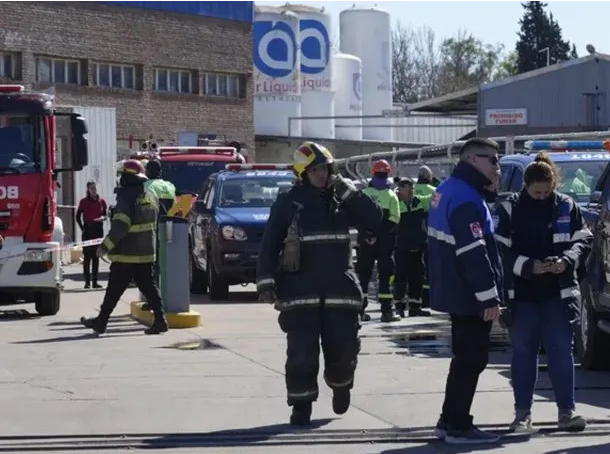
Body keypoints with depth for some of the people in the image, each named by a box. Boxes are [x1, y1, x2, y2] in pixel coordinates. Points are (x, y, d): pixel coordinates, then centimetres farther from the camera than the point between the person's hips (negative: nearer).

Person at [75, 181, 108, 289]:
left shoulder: (101, 201, 5)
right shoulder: (83, 201, 0)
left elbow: (105, 215, 9)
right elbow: (78, 216, 5)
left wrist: (102, 218, -13)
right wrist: (82, 228, -4)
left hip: (98, 229, 2)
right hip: (88, 229, -2)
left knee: (96, 256, 5)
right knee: (87, 256, -4)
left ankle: (95, 281, 9)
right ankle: (87, 281, -3)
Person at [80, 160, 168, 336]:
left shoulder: (126, 198, -17)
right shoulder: (150, 198, 9)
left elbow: (119, 227, -23)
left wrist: (105, 246, -17)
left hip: (126, 255, -7)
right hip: (147, 255, 7)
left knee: (113, 291, 3)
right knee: (150, 288, 6)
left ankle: (101, 321, 13)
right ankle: (160, 320, -3)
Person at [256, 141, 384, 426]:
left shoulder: (341, 199, 8)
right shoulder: (288, 203, 0)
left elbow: (375, 219, -3)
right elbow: (269, 245, -1)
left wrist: (348, 192, -9)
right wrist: (266, 282, -9)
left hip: (339, 290, 2)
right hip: (300, 292, -2)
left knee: (343, 348, 5)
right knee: (301, 352, -7)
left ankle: (340, 385, 35)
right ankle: (301, 404, 7)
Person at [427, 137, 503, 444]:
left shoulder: (450, 190, 13)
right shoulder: (465, 197, -21)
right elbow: (473, 253, -25)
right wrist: (489, 297, -24)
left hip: (456, 292, 11)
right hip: (469, 295, -11)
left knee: (465, 358, 19)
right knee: (471, 360, -3)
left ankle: (449, 420, 24)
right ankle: (458, 427, 2)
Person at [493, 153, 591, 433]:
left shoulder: (566, 207, 1)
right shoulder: (508, 209, -4)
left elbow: (583, 239, 5)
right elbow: (500, 250, -6)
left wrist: (566, 261, -14)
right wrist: (529, 266, -18)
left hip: (558, 293, 1)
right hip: (521, 294, -1)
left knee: (561, 352, 1)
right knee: (523, 354, 6)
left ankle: (566, 411, 7)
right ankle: (522, 413, 13)